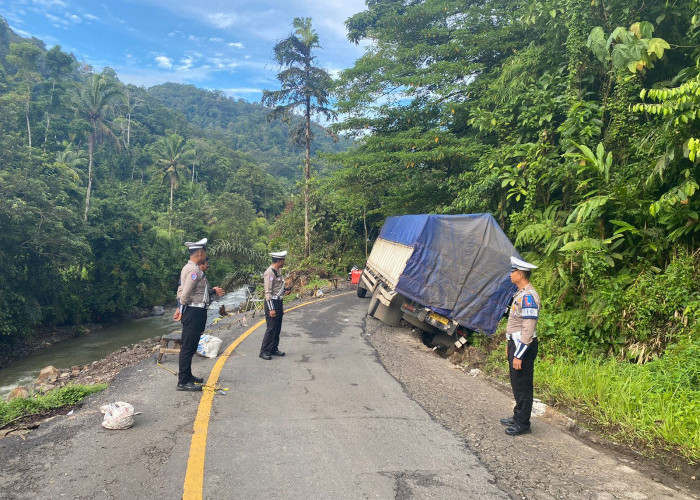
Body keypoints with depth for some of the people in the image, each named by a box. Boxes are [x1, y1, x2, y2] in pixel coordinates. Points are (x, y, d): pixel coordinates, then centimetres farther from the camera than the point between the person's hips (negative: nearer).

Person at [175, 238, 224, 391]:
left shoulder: (191, 268, 14)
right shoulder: (194, 270, -19)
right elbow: (185, 294, -23)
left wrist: (212, 290, 23)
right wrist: (182, 310, -8)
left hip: (196, 312, 10)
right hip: (194, 312, -10)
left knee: (190, 347, 18)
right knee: (188, 347, -4)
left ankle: (187, 376, 30)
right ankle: (183, 382, 3)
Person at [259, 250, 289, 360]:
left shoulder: (278, 271, 10)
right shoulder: (270, 273, -18)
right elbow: (268, 292, -21)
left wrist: (284, 291, 8)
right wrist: (271, 309, -23)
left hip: (279, 301, 9)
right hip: (272, 302, -9)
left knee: (277, 327, 14)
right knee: (271, 328, -5)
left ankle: (274, 349, 25)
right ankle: (264, 351, 3)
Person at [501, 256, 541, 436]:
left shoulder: (528, 296, -21)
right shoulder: (521, 293, 12)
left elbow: (529, 328, -24)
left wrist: (519, 355, -23)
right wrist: (510, 345, 23)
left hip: (524, 346, -10)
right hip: (516, 343, 10)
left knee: (523, 386, 1)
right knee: (516, 384, 19)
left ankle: (523, 424, 12)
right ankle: (518, 417, 32)